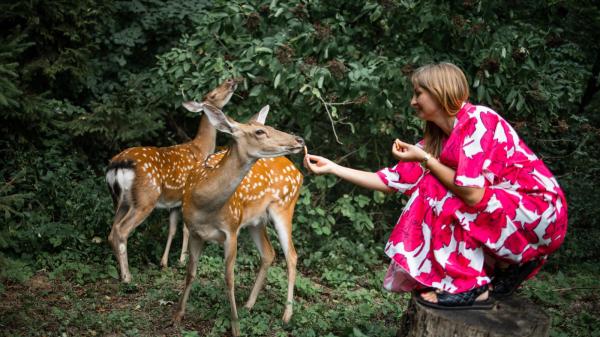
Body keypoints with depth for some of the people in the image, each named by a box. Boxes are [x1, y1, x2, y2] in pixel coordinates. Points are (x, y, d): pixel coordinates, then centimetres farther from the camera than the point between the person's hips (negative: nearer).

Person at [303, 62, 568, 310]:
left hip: (541, 213, -8)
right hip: (507, 214, 8)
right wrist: (332, 168, 6)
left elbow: (473, 194, -26)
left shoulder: (478, 120, -18)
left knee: (435, 190, -16)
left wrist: (425, 160, -15)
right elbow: (393, 180, 7)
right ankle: (507, 269, 8)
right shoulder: (436, 140, 7)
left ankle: (471, 287, -11)